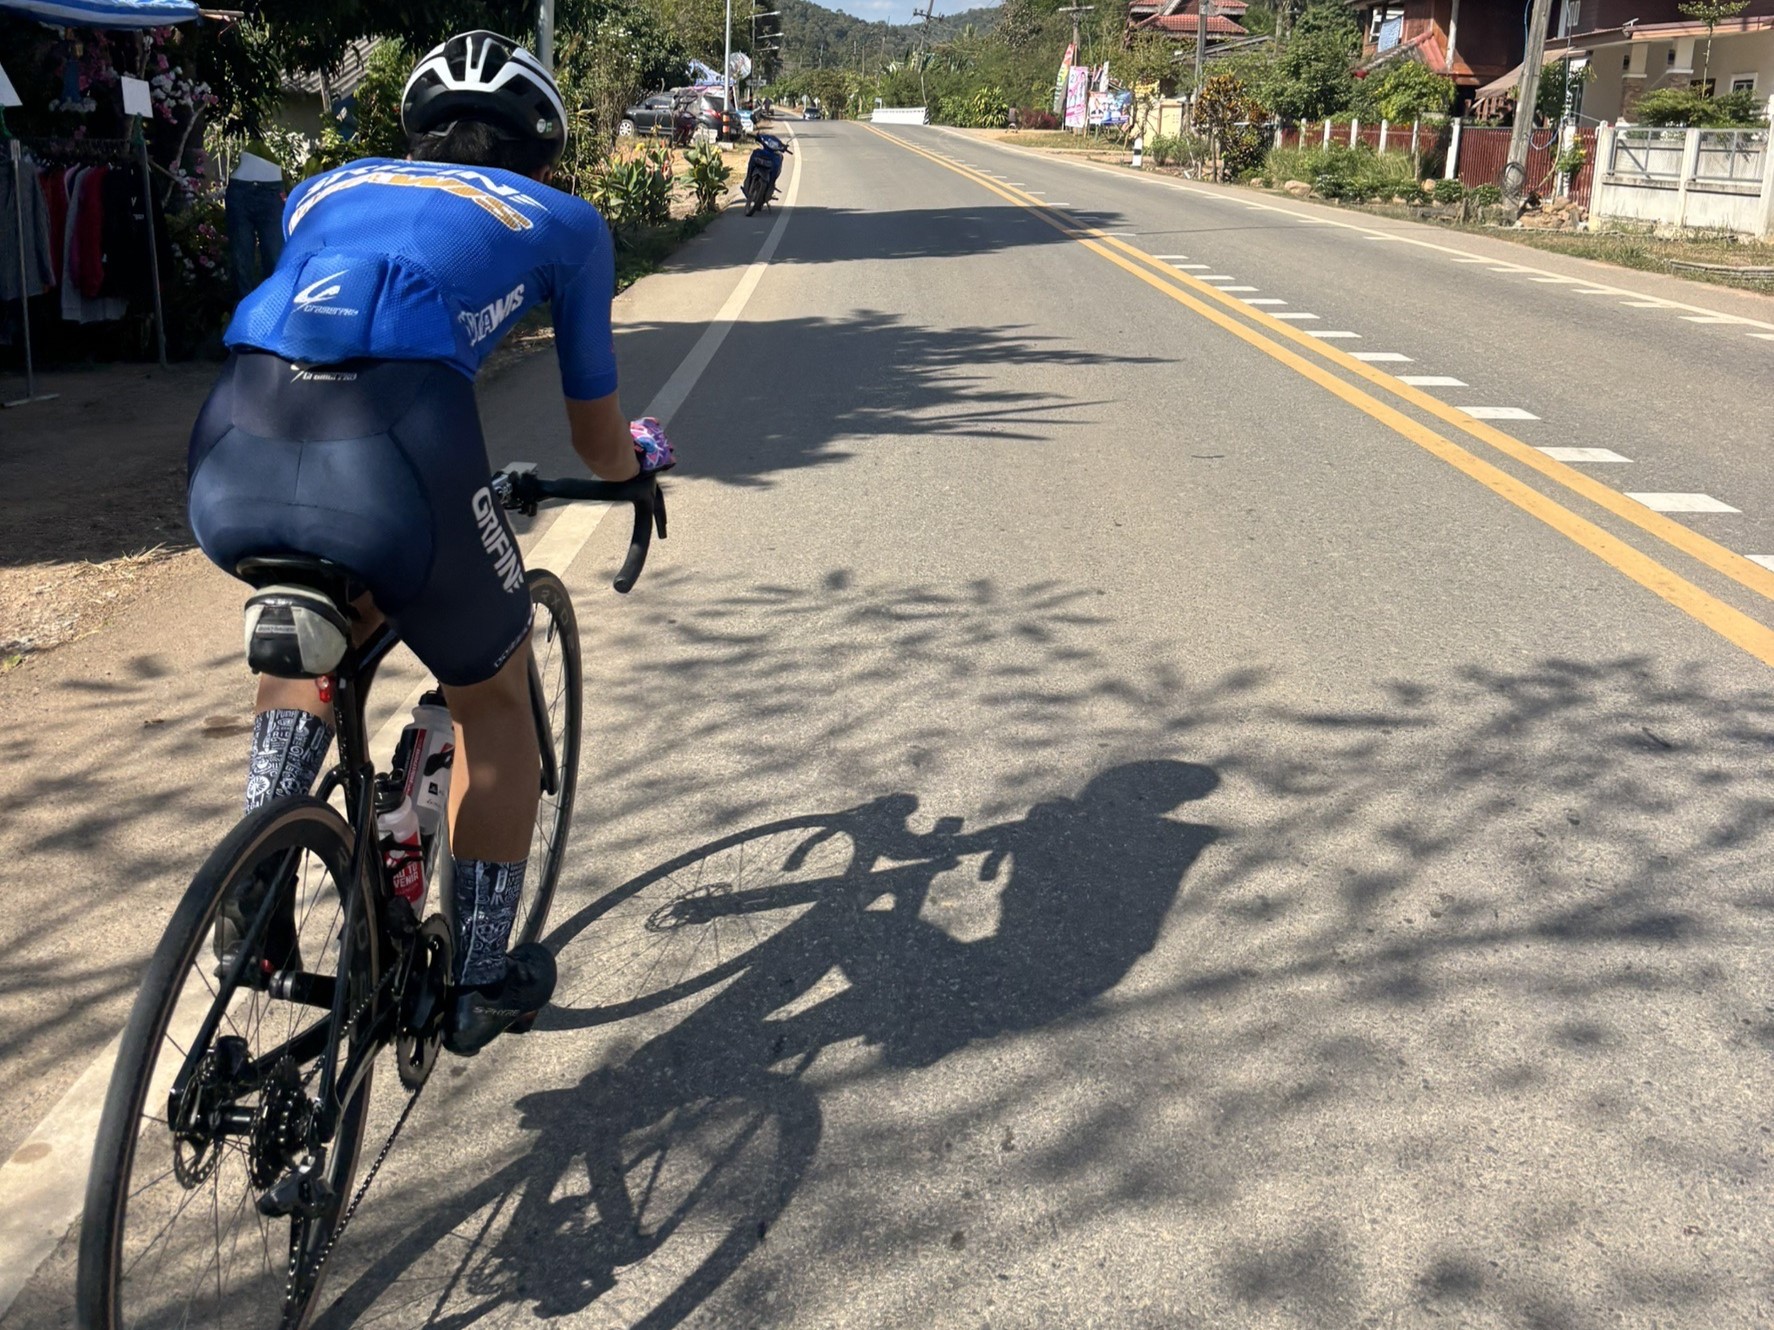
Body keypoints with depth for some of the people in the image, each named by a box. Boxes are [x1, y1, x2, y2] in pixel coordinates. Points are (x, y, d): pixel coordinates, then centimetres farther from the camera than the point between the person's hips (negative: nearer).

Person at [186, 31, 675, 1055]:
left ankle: (255, 885, 26)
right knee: (495, 697, 24)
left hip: (231, 461, 4)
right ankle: (482, 981, 32)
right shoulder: (563, 220, 26)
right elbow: (599, 445, 32)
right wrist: (645, 456, 56)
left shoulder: (329, 189, 35)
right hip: (393, 450, -4)